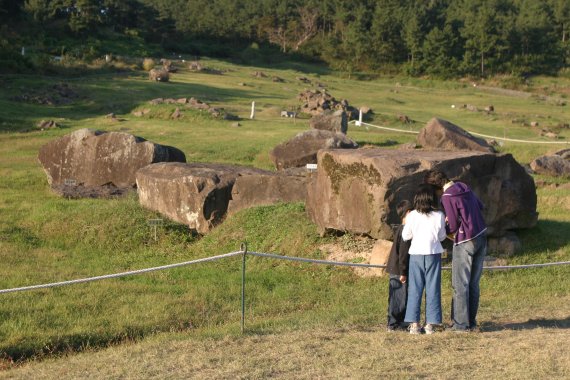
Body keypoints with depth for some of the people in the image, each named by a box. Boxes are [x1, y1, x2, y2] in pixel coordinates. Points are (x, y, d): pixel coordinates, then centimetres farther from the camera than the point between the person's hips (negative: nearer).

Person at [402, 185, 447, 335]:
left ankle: (414, 324, 2)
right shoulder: (439, 215, -5)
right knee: (432, 288, 5)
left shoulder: (412, 216, -6)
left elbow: (405, 236, 2)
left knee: (415, 289, 5)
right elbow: (441, 236, 4)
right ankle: (430, 324, 3)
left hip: (416, 253, 0)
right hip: (433, 254, 0)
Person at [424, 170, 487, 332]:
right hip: (481, 237, 8)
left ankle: (461, 324, 1)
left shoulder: (447, 197, -15)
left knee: (460, 284, 0)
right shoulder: (463, 186, 8)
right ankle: (472, 323, 17)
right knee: (474, 283, 12)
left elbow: (453, 226, -14)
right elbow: (480, 206, 19)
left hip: (465, 242, -8)